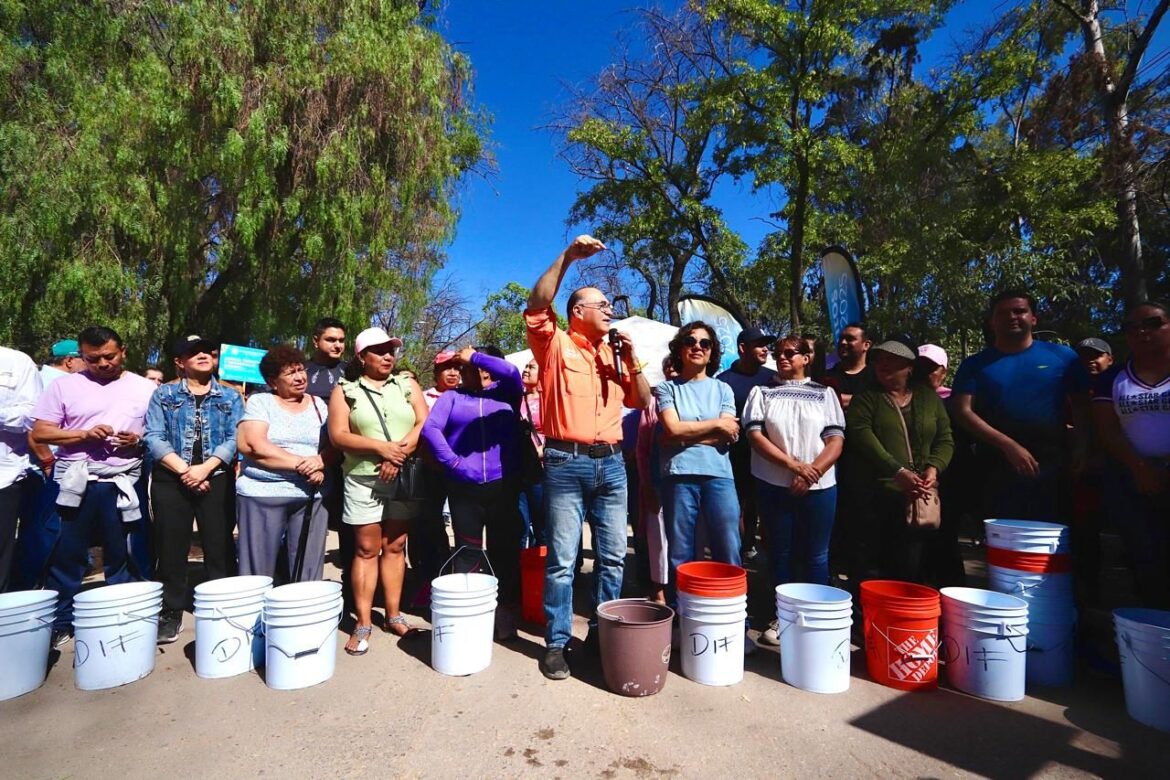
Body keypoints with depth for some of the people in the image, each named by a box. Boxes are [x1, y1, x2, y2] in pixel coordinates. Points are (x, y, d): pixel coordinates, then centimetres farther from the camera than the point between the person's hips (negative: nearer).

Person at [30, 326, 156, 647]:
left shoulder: (146, 388, 5)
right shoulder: (64, 385, 5)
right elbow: (39, 432, 1)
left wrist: (139, 441, -13)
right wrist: (85, 434, -14)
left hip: (124, 482, 0)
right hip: (74, 482, 0)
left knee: (123, 557, 7)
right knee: (66, 556, 7)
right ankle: (60, 623, 22)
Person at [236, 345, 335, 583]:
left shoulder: (318, 404, 12)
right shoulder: (260, 402, 3)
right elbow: (250, 445, -11)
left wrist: (320, 462, -15)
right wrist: (301, 463, -15)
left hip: (311, 495, 3)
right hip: (263, 493, -2)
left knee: (307, 571, 3)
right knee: (259, 570, 2)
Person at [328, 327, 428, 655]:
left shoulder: (407, 385, 8)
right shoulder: (345, 390, 4)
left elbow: (424, 424, -2)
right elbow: (338, 435, -6)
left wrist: (400, 453, -15)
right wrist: (381, 447, -18)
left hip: (405, 478, 2)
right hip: (363, 480, -2)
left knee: (395, 547, 9)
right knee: (366, 550, 3)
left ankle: (394, 615, 18)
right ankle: (363, 623, 11)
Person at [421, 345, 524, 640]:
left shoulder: (506, 393, 10)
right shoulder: (452, 397, 11)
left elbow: (511, 372, -11)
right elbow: (430, 428, -2)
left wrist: (475, 356, -2)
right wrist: (452, 462, -12)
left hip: (504, 485, 0)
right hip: (465, 487, 0)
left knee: (505, 550, 6)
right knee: (467, 551, 6)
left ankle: (505, 613, 18)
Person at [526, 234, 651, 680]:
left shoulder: (615, 354, 18)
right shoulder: (556, 345, 2)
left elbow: (642, 401, 15)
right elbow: (537, 306, -16)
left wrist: (632, 359, 2)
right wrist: (567, 257, -20)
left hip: (611, 463, 6)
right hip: (566, 463, -5)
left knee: (612, 555, 11)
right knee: (562, 558, 0)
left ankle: (603, 632, 27)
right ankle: (556, 643, 13)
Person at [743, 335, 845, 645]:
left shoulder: (824, 393, 8)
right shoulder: (762, 392, 6)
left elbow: (836, 440, 0)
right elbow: (754, 435, -4)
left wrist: (811, 473, -14)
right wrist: (794, 464, -13)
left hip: (819, 487, 0)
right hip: (774, 485, 0)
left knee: (815, 556, 7)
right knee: (780, 554, 9)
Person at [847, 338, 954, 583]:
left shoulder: (929, 397, 14)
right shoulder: (866, 397, 3)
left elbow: (945, 439, 12)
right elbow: (862, 436, -11)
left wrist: (934, 467, -9)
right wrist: (898, 472, -21)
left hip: (920, 496, 3)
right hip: (876, 495, -2)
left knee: (911, 567, 7)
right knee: (873, 567, 1)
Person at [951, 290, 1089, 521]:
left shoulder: (1062, 356, 7)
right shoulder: (975, 364, 4)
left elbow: (1082, 406, 10)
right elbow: (963, 412, -6)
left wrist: (1080, 447, -6)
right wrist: (1008, 445, -16)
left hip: (1053, 470, 1)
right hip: (998, 472, 0)